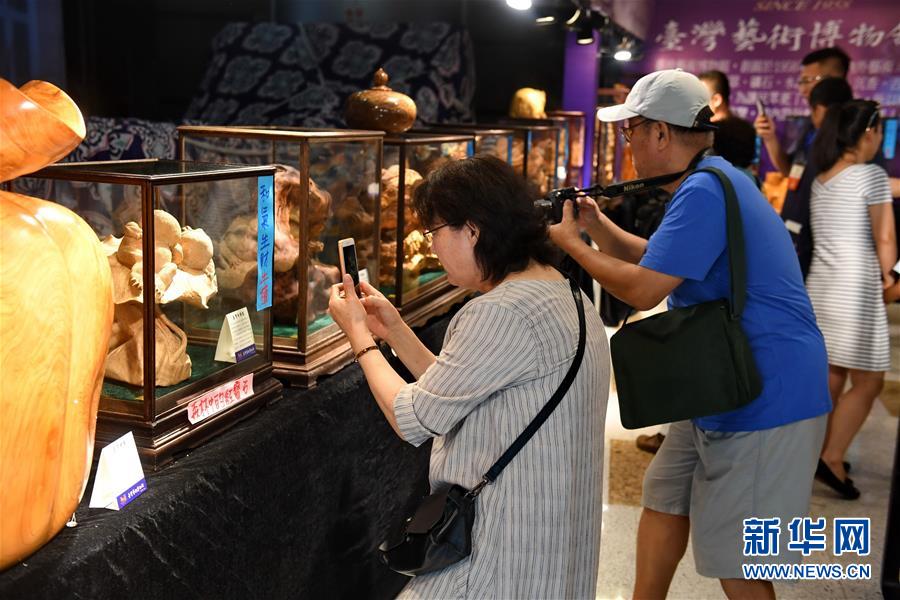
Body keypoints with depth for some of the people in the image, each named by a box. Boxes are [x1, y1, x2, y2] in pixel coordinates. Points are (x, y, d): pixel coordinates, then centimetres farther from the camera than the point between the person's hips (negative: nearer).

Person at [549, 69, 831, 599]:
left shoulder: (704, 191, -22)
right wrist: (597, 223, 6)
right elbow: (654, 258, 19)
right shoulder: (704, 183, 13)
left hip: (765, 397, -11)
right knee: (664, 498, 22)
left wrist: (570, 243, -10)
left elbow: (642, 289, -24)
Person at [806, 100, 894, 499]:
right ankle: (832, 459, 0)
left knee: (831, 379, 14)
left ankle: (822, 454, 19)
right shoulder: (871, 174, -9)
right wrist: (886, 275, 3)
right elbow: (885, 238, -13)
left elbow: (830, 236, 6)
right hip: (855, 291, -7)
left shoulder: (819, 181, 12)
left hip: (820, 288, 7)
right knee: (868, 382, 3)